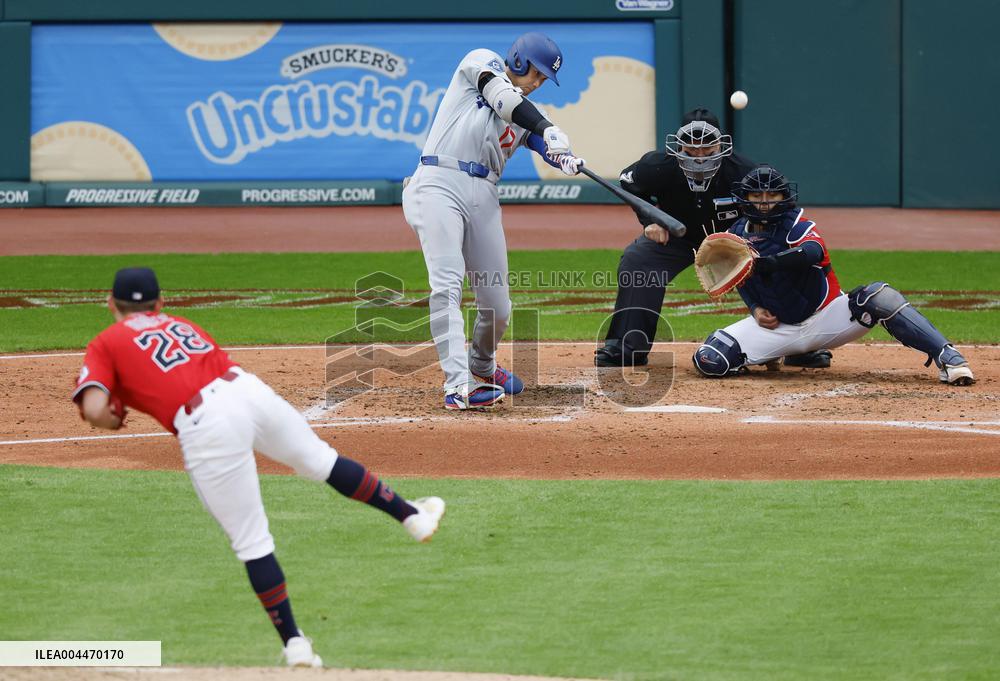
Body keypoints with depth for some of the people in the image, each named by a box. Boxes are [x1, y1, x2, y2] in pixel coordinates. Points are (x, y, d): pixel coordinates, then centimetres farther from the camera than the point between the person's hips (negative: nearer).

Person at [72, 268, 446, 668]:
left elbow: (95, 411, -2)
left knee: (251, 541, 4)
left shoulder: (105, 344, 13)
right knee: (320, 459, 27)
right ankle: (411, 515, 38)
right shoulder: (181, 324, 30)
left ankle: (294, 644, 7)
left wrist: (113, 420, 20)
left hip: (205, 426, -4)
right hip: (249, 389, 4)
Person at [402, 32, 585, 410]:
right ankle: (458, 385, -29)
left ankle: (482, 366, 37)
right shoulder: (481, 63, 7)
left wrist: (567, 161, -21)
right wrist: (548, 129, -26)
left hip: (483, 199, 7)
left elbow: (546, 145, 3)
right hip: (439, 186, -6)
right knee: (447, 285, -21)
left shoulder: (525, 117, 22)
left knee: (497, 305, 7)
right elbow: (504, 98, -12)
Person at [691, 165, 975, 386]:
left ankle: (947, 358, -34)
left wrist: (767, 262, -51)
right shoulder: (736, 236, 2)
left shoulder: (797, 225, -13)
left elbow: (813, 251, -38)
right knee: (709, 360, -15)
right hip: (779, 326, 4)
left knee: (879, 297, -32)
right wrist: (755, 308, -1)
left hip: (827, 316, -4)